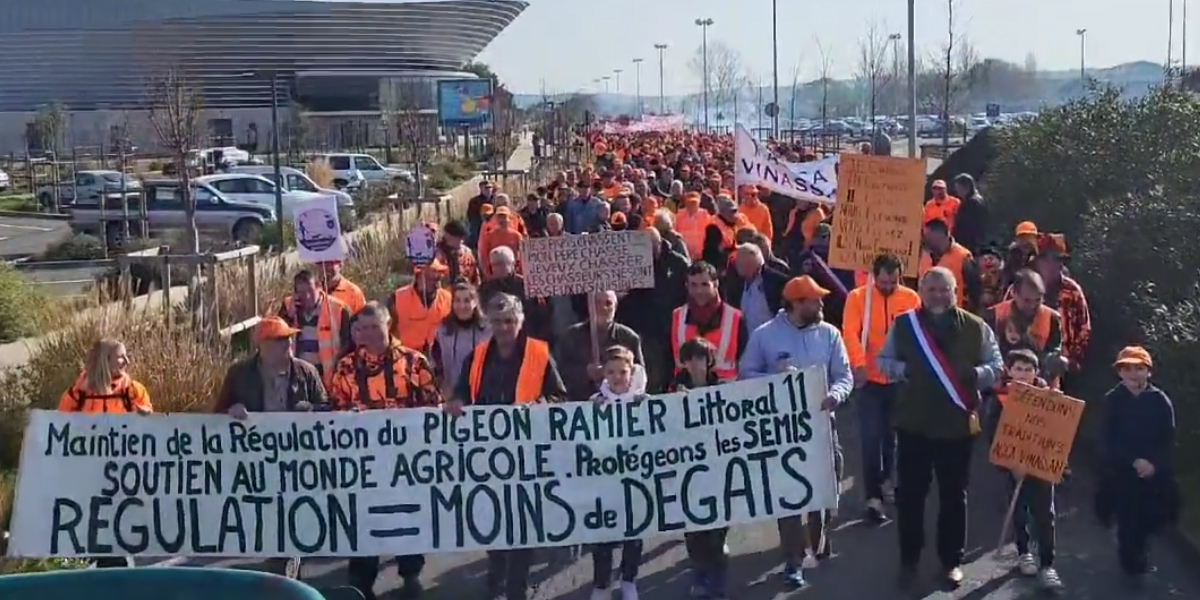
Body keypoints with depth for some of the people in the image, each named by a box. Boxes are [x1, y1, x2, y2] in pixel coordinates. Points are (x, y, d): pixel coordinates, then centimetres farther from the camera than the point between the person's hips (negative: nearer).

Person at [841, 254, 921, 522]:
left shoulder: (911, 298, 0)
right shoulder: (858, 297, -7)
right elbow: (850, 333, -16)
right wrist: (859, 364, -30)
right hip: (871, 380, -3)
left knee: (893, 434, 17)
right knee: (871, 438, -3)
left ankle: (885, 481, 38)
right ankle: (873, 497, -1)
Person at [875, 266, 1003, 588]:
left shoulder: (976, 327, 0)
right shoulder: (904, 324, 1)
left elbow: (996, 368, 3)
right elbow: (882, 361, 7)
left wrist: (973, 374, -18)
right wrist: (902, 370, -14)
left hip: (958, 425, 0)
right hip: (913, 424, 0)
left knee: (954, 495, 10)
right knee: (910, 494, 6)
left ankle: (952, 560, 24)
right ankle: (909, 560, 21)